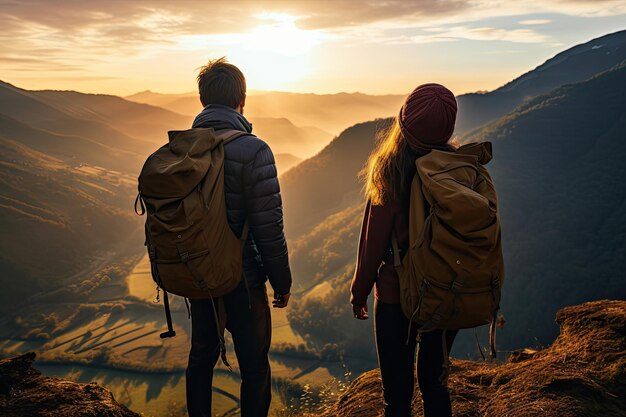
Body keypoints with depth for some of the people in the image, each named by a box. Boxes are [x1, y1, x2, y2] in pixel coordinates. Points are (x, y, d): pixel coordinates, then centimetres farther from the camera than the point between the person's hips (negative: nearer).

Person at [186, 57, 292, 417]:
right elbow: (269, 229, -20)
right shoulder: (253, 151, -20)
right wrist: (282, 282, -5)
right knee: (255, 368, 11)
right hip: (241, 280, -6)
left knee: (202, 356, 23)